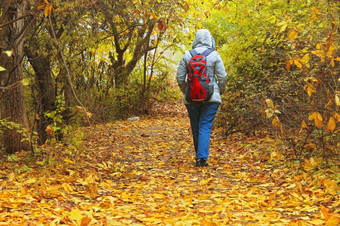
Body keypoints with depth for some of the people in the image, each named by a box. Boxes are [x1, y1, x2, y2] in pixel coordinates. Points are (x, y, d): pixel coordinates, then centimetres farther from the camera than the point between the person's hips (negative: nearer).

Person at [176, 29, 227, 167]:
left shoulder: (187, 56, 1)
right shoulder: (214, 56, -4)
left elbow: (180, 77, 2)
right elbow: (222, 77, -4)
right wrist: (220, 92, 11)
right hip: (211, 97, -2)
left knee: (196, 128, 12)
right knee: (205, 127, -2)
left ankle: (200, 157, 22)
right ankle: (202, 157, -13)